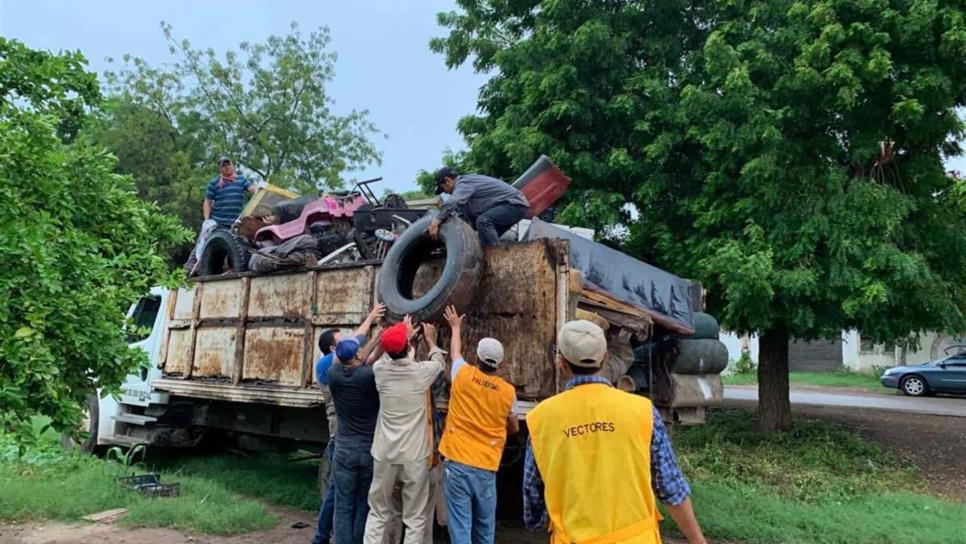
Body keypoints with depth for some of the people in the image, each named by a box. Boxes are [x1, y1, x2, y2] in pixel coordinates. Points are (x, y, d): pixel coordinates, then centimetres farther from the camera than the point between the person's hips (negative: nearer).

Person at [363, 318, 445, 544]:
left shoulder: (380, 370, -3)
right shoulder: (421, 371, -10)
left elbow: (387, 356, 22)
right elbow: (439, 361, 14)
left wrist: (403, 334, 35)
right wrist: (430, 339, 32)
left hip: (385, 454, 3)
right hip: (415, 456, -3)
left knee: (378, 513, 15)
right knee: (415, 518, 7)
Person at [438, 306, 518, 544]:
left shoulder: (463, 375, -3)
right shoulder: (508, 391, 1)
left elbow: (455, 351, 20)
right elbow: (514, 428, 17)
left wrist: (456, 327, 37)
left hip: (458, 463, -1)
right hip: (487, 467, 2)